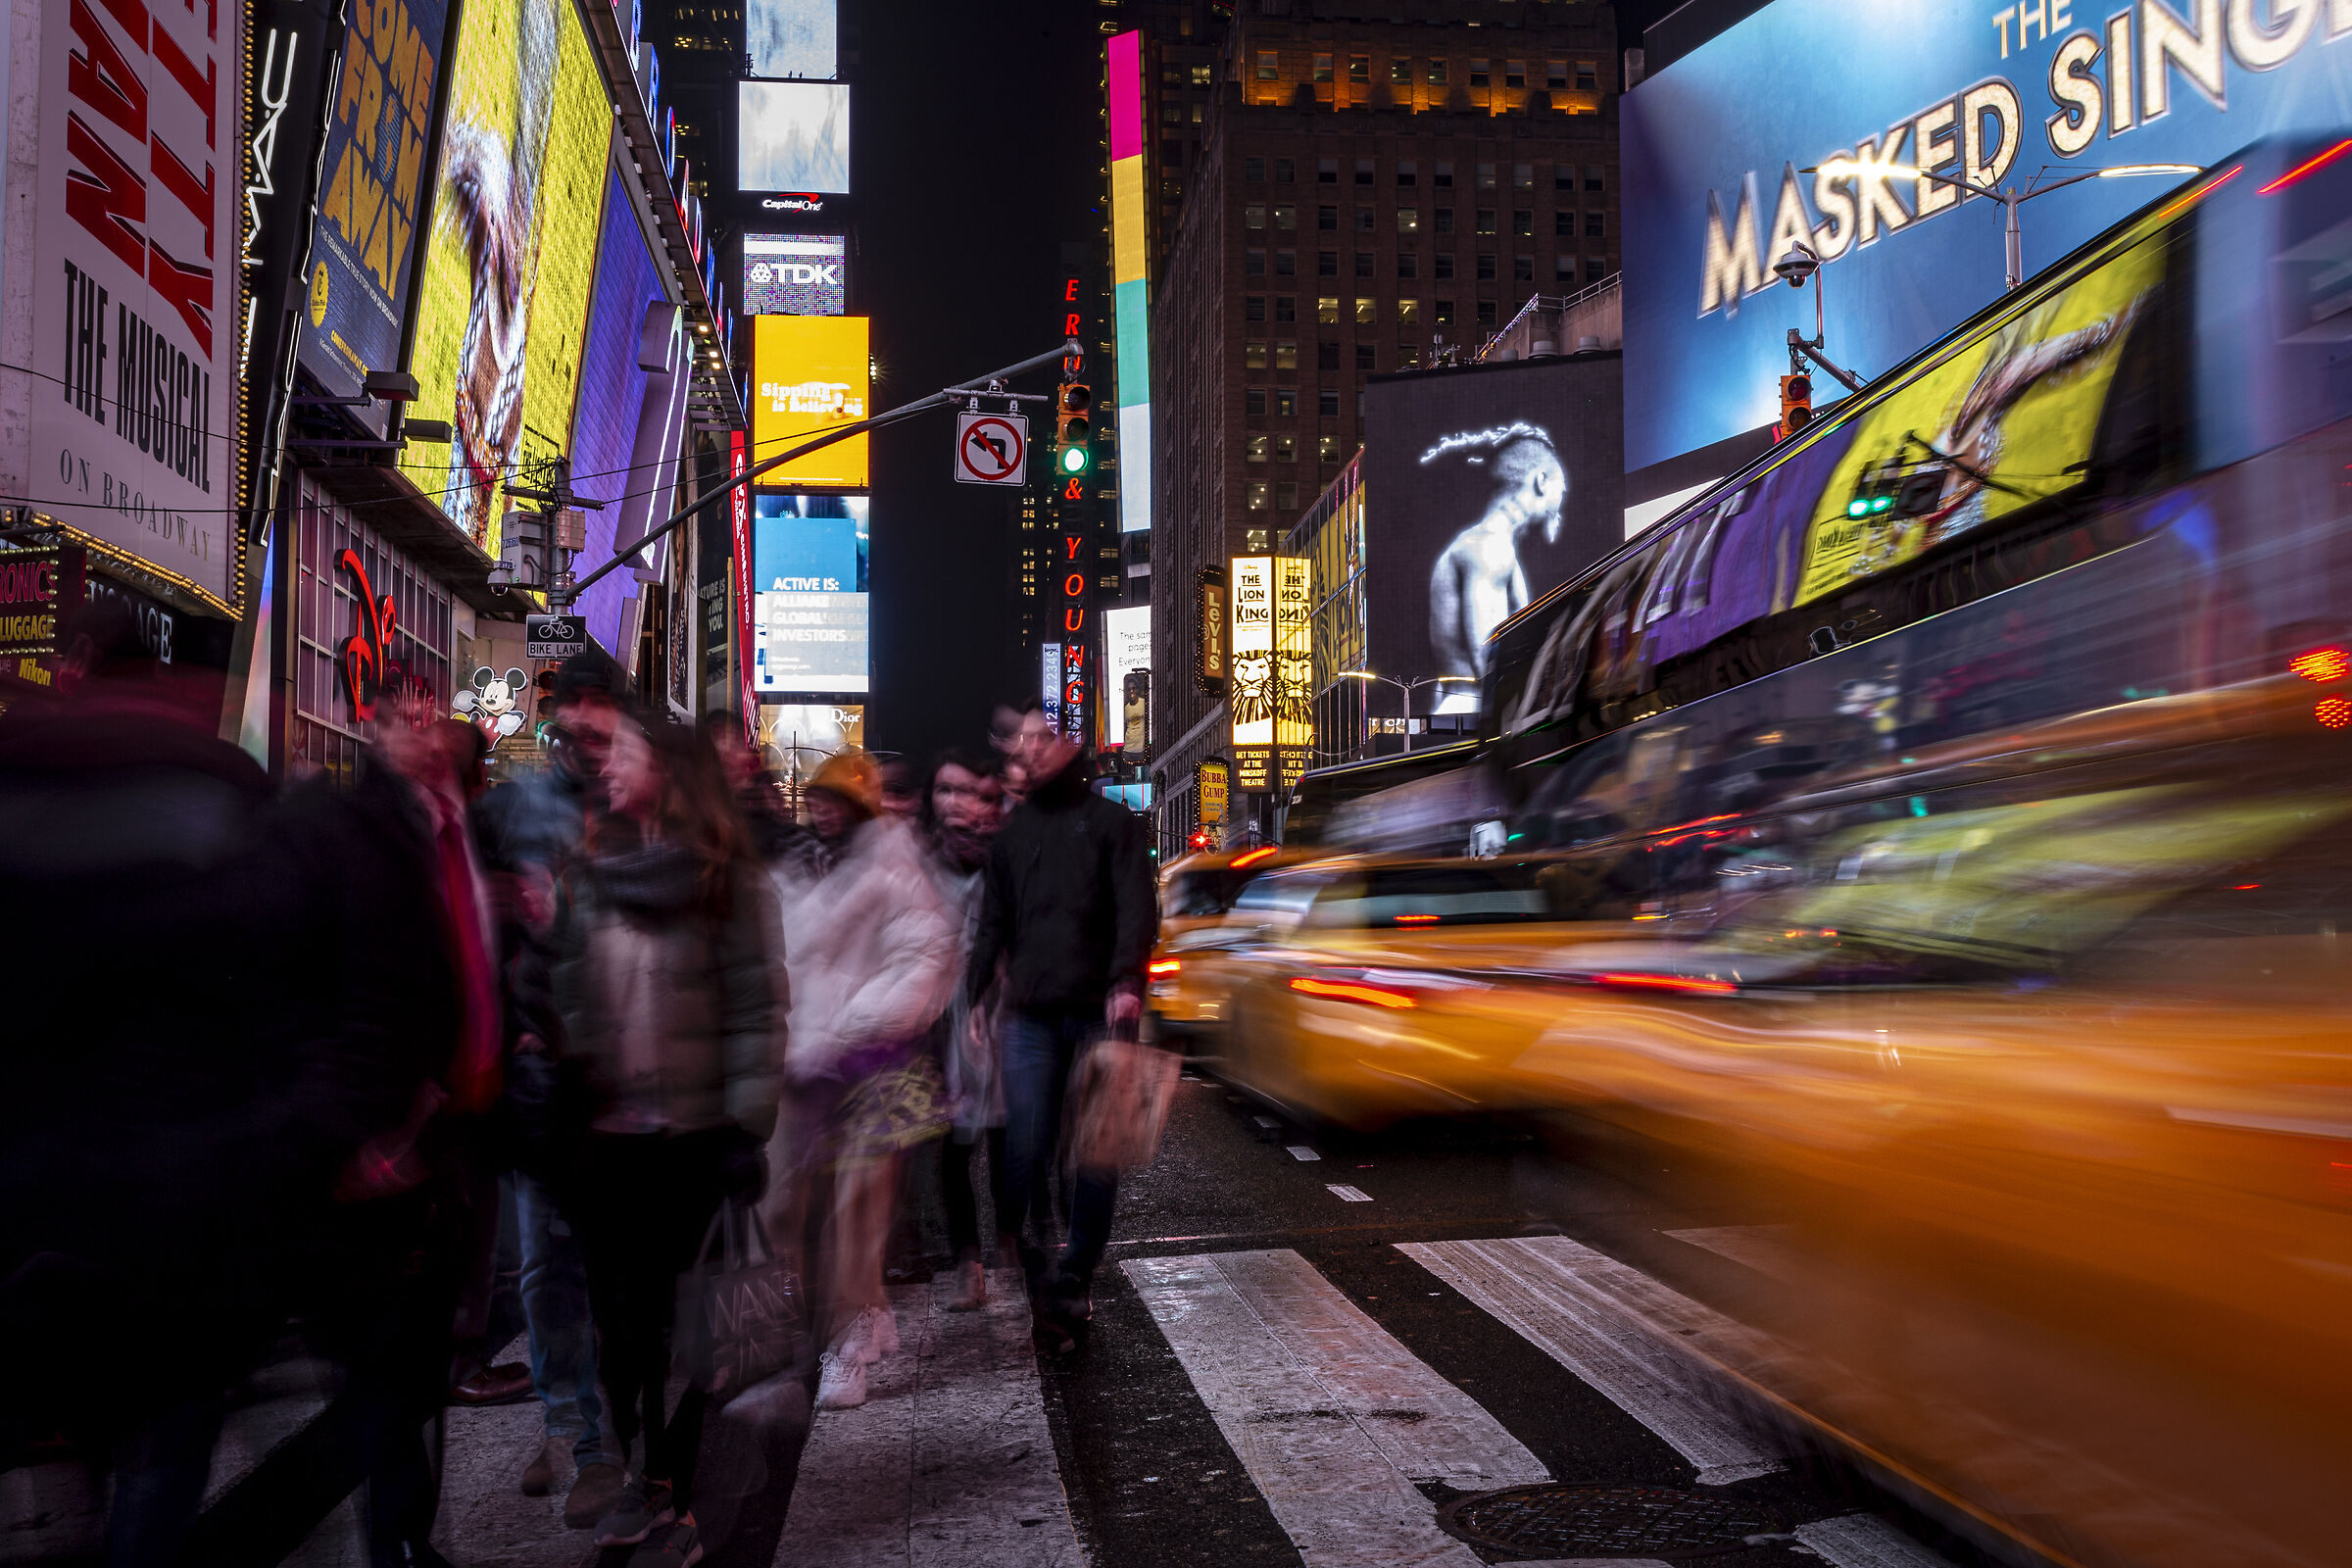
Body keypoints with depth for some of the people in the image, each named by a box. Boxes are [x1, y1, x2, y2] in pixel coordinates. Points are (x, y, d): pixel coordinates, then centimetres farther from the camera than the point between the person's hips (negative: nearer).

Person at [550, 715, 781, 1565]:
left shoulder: (725, 878, -4)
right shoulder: (588, 872, 9)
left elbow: (754, 1008, -7)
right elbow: (566, 993, 11)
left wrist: (748, 1127, -10)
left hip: (693, 1134, -4)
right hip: (605, 1133, 4)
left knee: (677, 1313, 3)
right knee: (619, 1311, 11)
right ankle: (643, 1473, 28)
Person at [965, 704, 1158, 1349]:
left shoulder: (1112, 822, 5)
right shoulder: (1012, 831, 17)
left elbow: (1137, 909, -6)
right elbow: (992, 923, 17)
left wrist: (1127, 983, -21)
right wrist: (972, 999, 7)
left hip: (1101, 1012, -2)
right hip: (1031, 1016, 3)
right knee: (1024, 1149, -4)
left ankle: (1075, 1279, 14)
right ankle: (1027, 1278, 5)